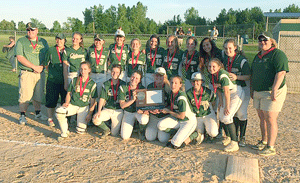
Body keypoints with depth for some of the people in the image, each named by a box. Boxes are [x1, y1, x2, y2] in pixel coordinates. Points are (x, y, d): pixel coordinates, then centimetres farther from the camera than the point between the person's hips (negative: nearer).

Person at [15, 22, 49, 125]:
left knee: (38, 95, 12)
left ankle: (38, 113, 27)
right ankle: (22, 116, 8)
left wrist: (41, 66, -8)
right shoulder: (21, 41, 1)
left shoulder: (43, 42, 12)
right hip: (26, 73, -3)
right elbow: (20, 57, -9)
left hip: (40, 73, 4)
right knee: (25, 95, -4)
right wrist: (34, 67, -14)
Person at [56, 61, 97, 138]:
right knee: (59, 111, -30)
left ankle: (83, 121, 26)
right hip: (72, 105, 1)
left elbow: (93, 101, 0)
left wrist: (90, 114, -7)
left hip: (84, 107, -1)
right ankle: (64, 133, -13)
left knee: (81, 131, -11)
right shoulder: (74, 80, 4)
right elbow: (69, 93, 11)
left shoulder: (92, 84, 0)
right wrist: (67, 102, -8)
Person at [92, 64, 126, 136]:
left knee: (114, 133, -7)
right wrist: (99, 111, -15)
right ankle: (106, 130, 5)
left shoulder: (123, 84, 0)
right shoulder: (106, 84, 3)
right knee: (95, 119, -26)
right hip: (107, 109, 2)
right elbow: (102, 98, -2)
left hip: (118, 111, -1)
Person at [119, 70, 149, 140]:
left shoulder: (142, 88, -8)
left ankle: (141, 131, 0)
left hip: (139, 111, 0)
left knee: (144, 120, -38)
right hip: (128, 112, 1)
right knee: (125, 137, -11)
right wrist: (133, 99, -25)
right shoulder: (123, 88, -9)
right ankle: (132, 125, 24)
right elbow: (122, 105, -11)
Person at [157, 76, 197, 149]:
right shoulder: (172, 93, -3)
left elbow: (181, 116, -23)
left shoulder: (181, 98, -27)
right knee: (160, 124, -14)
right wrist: (162, 110, -4)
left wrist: (168, 111, -11)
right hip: (177, 120, 8)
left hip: (189, 122, -8)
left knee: (175, 143, -20)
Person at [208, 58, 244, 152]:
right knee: (221, 117, 9)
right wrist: (220, 101, 7)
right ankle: (229, 137, 29)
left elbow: (227, 92, -27)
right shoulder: (213, 75, -1)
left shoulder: (222, 75, -27)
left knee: (227, 117, -17)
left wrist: (227, 107, -23)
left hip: (236, 94, -9)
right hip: (227, 95, 9)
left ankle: (234, 143, -10)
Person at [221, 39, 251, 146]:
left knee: (241, 113, -4)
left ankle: (242, 137, 11)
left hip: (243, 89, -5)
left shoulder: (242, 60, -16)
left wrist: (236, 77, -29)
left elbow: (249, 76, -16)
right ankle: (235, 135, 21)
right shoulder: (224, 59, 3)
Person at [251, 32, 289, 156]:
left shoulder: (277, 54, -9)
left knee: (270, 119, -5)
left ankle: (271, 147, 3)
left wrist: (274, 89, -26)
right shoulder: (258, 56, 18)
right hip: (258, 92, 8)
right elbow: (253, 74, 25)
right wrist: (252, 89, 22)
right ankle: (264, 142, 27)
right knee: (262, 118, 14)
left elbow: (281, 72, -20)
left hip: (272, 92, -8)